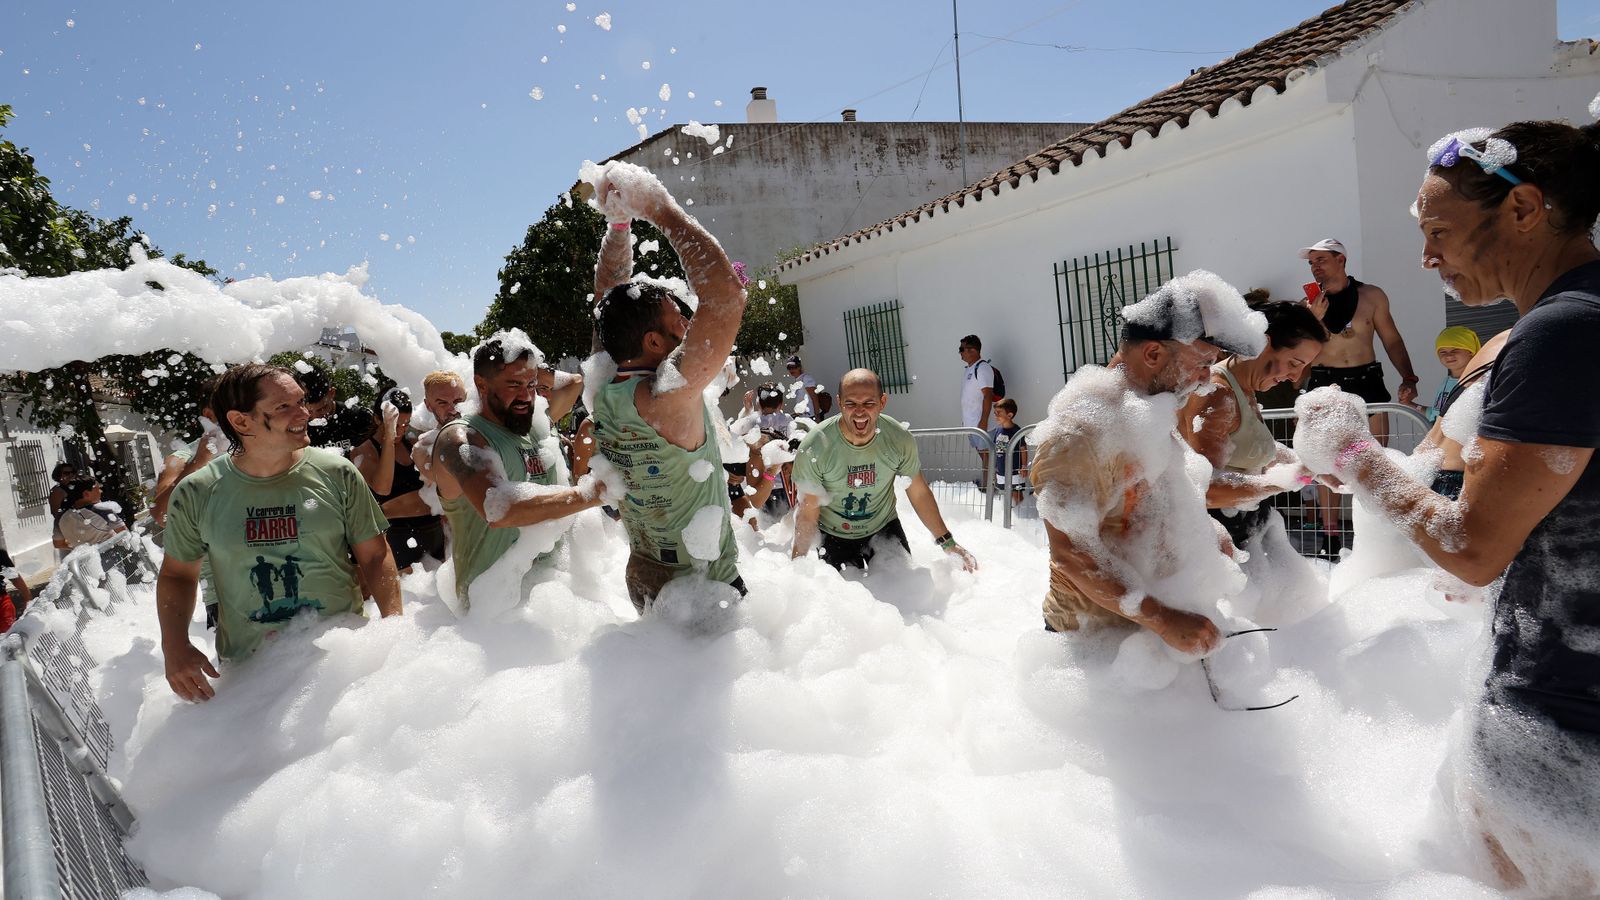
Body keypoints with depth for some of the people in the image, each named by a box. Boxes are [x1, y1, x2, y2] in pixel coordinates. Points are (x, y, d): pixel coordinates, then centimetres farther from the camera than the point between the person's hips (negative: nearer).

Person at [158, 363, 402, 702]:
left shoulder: (338, 474, -5)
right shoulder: (196, 494, -3)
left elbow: (374, 557, -1)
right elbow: (177, 573, 10)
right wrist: (175, 646, -5)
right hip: (247, 671, 0)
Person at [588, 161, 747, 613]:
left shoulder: (605, 386, -5)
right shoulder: (666, 396, -27)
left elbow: (611, 296, 10)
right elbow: (725, 295, -34)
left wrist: (618, 221, 2)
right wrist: (661, 209, -26)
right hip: (702, 588, -8)